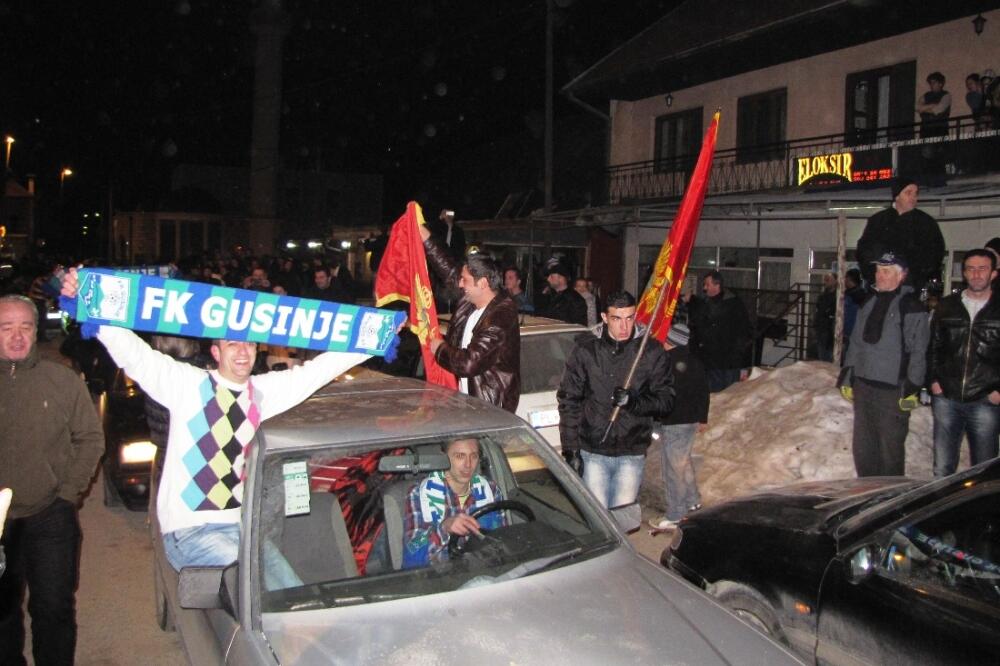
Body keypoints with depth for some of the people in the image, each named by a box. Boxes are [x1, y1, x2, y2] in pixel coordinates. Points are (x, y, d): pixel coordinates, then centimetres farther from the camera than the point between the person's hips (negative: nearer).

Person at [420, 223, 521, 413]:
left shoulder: (500, 318, -23)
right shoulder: (471, 302, 3)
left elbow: (469, 362, -27)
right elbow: (450, 271, 18)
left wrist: (440, 349, -9)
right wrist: (426, 238, 18)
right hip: (467, 397, 8)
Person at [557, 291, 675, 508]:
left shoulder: (651, 352, -3)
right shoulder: (585, 350, -2)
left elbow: (666, 399, -2)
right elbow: (568, 400, 1)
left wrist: (634, 402, -21)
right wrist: (570, 448, -2)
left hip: (632, 455, 0)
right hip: (592, 452, 0)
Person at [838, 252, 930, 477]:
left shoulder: (912, 307, -7)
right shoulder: (869, 304, 14)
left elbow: (918, 351, -11)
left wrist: (912, 388, -15)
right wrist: (847, 378, 16)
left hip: (893, 390, -7)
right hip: (863, 384, 7)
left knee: (890, 446, 0)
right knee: (862, 445, 13)